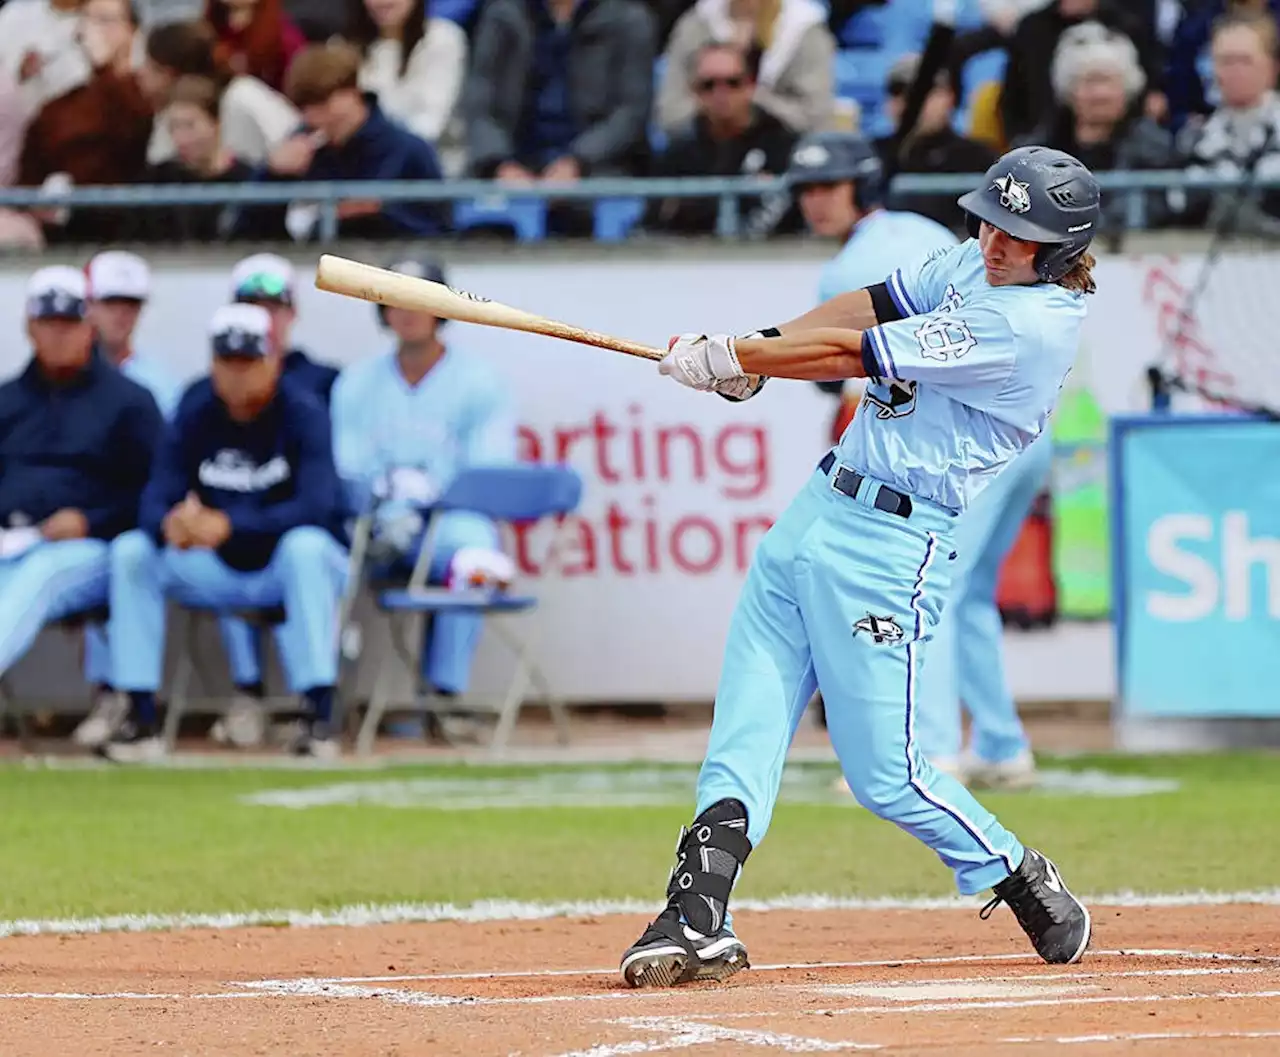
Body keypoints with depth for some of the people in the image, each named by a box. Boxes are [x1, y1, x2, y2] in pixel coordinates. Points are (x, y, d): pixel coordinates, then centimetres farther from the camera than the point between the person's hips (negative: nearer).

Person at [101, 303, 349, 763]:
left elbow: (317, 506, -28)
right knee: (130, 551, -17)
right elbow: (155, 500, -10)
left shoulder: (303, 413, -14)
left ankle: (320, 719, -36)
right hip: (217, 573, 4)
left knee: (307, 546, -37)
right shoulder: (196, 413, -3)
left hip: (289, 569, -4)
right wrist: (170, 524, -37)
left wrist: (229, 525, -43)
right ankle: (141, 720, -17)